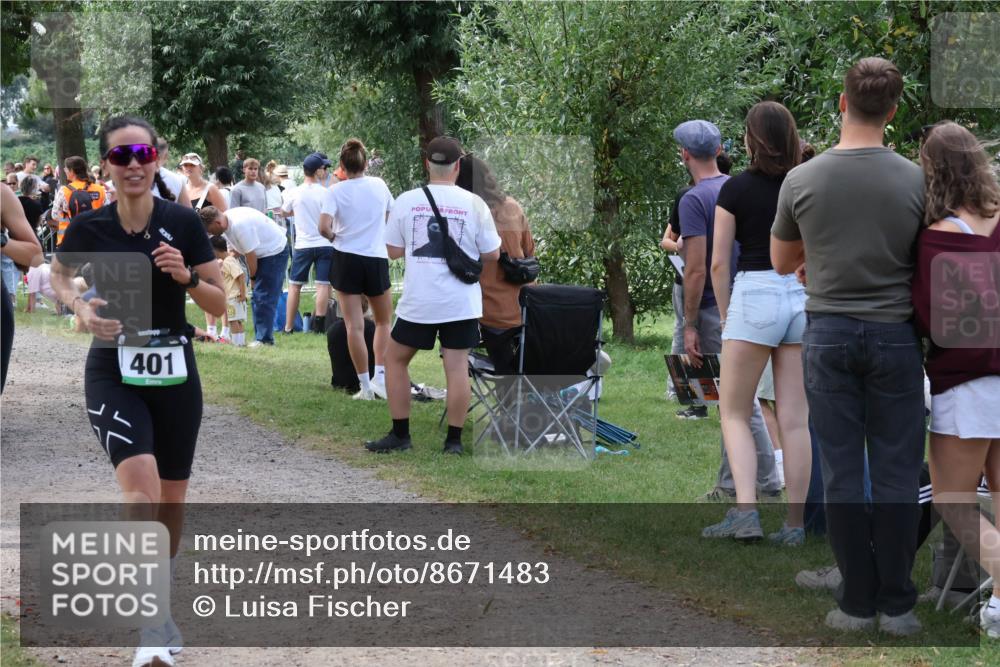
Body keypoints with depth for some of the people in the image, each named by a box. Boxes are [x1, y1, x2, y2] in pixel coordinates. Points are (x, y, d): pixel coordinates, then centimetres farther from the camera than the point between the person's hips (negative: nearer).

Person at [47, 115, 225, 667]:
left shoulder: (183, 223, -7)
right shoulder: (90, 227, -7)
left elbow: (220, 304, -1)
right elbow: (58, 274, 14)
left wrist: (185, 276, -20)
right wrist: (80, 307, -6)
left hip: (174, 374, 2)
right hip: (113, 376, -2)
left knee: (171, 501, 11)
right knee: (141, 479, -23)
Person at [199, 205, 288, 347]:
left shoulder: (240, 225, -31)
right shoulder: (227, 222, -2)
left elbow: (250, 255, -22)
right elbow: (236, 250, 5)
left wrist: (253, 278, -9)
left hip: (274, 252, -10)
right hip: (262, 253, 10)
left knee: (264, 298, -11)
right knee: (258, 298, 10)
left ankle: (264, 339, -9)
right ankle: (261, 337, 13)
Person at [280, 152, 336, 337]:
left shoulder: (295, 193, 0)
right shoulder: (325, 193, -10)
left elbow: (285, 212, 20)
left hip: (302, 245, 3)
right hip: (324, 244, -3)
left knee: (295, 285, 10)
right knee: (323, 284, 0)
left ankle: (288, 326, 11)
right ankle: (319, 322, -6)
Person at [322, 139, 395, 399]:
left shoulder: (336, 191, -7)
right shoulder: (379, 185, 1)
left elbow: (323, 227, -16)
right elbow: (390, 214, 18)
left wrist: (335, 236, 4)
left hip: (346, 259, -2)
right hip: (376, 259, 2)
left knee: (354, 326, 1)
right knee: (383, 322, 17)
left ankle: (365, 385, -1)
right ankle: (380, 376, 2)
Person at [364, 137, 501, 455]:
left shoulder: (406, 201, -4)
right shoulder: (474, 204, -5)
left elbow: (393, 250, 4)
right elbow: (492, 255, 1)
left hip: (418, 302, 0)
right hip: (461, 303, 0)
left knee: (395, 358, 15)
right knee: (457, 366, 3)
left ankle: (400, 434, 15)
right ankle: (454, 440, 4)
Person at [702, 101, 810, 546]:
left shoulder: (737, 189, -4)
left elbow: (719, 262, -3)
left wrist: (725, 316, 8)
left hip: (755, 296, -4)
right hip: (804, 297, 4)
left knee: (735, 413, 6)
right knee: (795, 420, 5)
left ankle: (746, 510, -10)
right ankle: (795, 524, 5)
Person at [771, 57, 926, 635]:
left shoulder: (802, 181, -6)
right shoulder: (915, 181, -8)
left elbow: (781, 262, 10)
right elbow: (927, 263, 6)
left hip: (829, 333, 1)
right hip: (894, 335, -1)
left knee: (842, 473, 5)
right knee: (896, 473, 5)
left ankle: (857, 602, 7)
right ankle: (897, 604, 6)